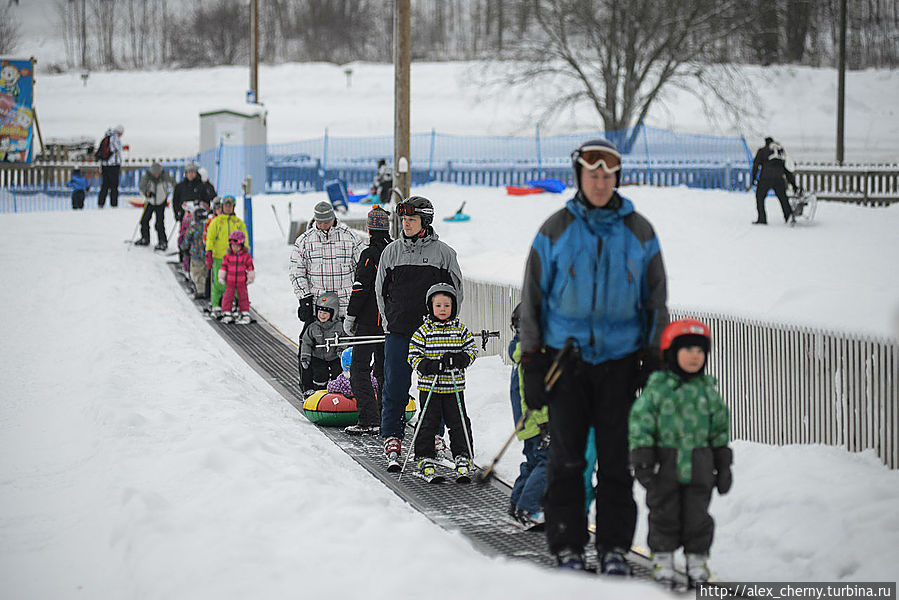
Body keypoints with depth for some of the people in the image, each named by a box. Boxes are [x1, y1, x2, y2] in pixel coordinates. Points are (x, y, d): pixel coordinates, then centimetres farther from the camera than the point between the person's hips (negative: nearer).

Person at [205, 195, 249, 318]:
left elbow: (244, 240, 14)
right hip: (219, 257, -2)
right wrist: (208, 254, -6)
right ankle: (216, 306, 4)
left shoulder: (239, 222, 13)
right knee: (218, 283, -3)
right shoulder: (216, 221, 7)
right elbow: (210, 238, 3)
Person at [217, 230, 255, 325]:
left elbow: (250, 267, 1)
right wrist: (221, 278, 5)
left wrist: (250, 278, 2)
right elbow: (223, 267, 6)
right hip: (230, 281, 1)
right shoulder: (228, 256, 1)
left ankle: (245, 314, 12)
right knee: (228, 297, 0)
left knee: (243, 297, 5)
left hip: (242, 281, -1)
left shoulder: (246, 256, -4)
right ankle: (227, 314, 7)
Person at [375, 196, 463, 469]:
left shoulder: (443, 252, 1)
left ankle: (434, 437, 13)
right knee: (395, 387, -1)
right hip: (398, 332, 1)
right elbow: (381, 290, 15)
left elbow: (455, 292, 8)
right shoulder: (391, 252, 7)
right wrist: (390, 323, 9)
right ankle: (392, 437, 6)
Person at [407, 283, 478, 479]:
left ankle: (462, 456, 15)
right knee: (428, 423, 2)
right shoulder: (423, 331, -1)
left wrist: (458, 360, -12)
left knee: (459, 423, 4)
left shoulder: (460, 329, 5)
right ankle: (425, 457, 12)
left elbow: (472, 350, 7)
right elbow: (413, 356, -2)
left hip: (455, 387, 2)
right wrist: (428, 366, -19)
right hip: (429, 387, -2)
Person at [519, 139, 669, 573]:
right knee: (566, 456, -1)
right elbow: (532, 298, 5)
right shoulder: (555, 231, 2)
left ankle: (615, 548, 9)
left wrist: (654, 364, 4)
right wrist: (531, 365, 0)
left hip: (620, 358, 1)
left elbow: (655, 301, 10)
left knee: (617, 458, 1)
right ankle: (567, 548, 7)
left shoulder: (639, 233, 5)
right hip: (567, 356, -1)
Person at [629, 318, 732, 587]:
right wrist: (642, 461, -11)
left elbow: (720, 427, 12)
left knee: (697, 514, 5)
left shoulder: (708, 389, 6)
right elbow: (641, 422, -6)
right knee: (664, 512, 4)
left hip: (698, 466, 2)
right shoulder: (657, 386, -5)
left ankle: (697, 558, 17)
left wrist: (723, 464, 10)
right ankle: (662, 557, 16)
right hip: (665, 463, -2)